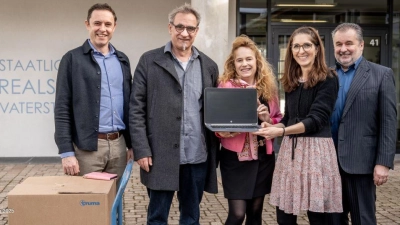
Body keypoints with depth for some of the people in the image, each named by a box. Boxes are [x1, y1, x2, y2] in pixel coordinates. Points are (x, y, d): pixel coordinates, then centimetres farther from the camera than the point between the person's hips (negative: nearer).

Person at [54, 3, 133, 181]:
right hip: (86, 147, -4)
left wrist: (132, 143, 10)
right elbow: (62, 108, -6)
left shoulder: (122, 60, 12)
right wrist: (66, 152, -12)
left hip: (118, 144, 5)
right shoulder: (72, 59, -2)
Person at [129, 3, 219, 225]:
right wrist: (142, 150, -10)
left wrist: (215, 152, 0)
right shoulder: (149, 61, 0)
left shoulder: (209, 66, 9)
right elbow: (136, 109, -3)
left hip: (198, 157, 3)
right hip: (161, 156, -3)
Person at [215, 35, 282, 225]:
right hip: (235, 157, -4)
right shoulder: (226, 86, -6)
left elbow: (278, 120, 13)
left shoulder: (268, 87, 6)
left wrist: (268, 119, -8)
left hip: (263, 157, 4)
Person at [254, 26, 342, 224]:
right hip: (290, 149, 6)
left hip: (316, 149, -6)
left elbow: (317, 118, -13)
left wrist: (281, 131, -22)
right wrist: (272, 127, -2)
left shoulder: (328, 79, -4)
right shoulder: (291, 81, 15)